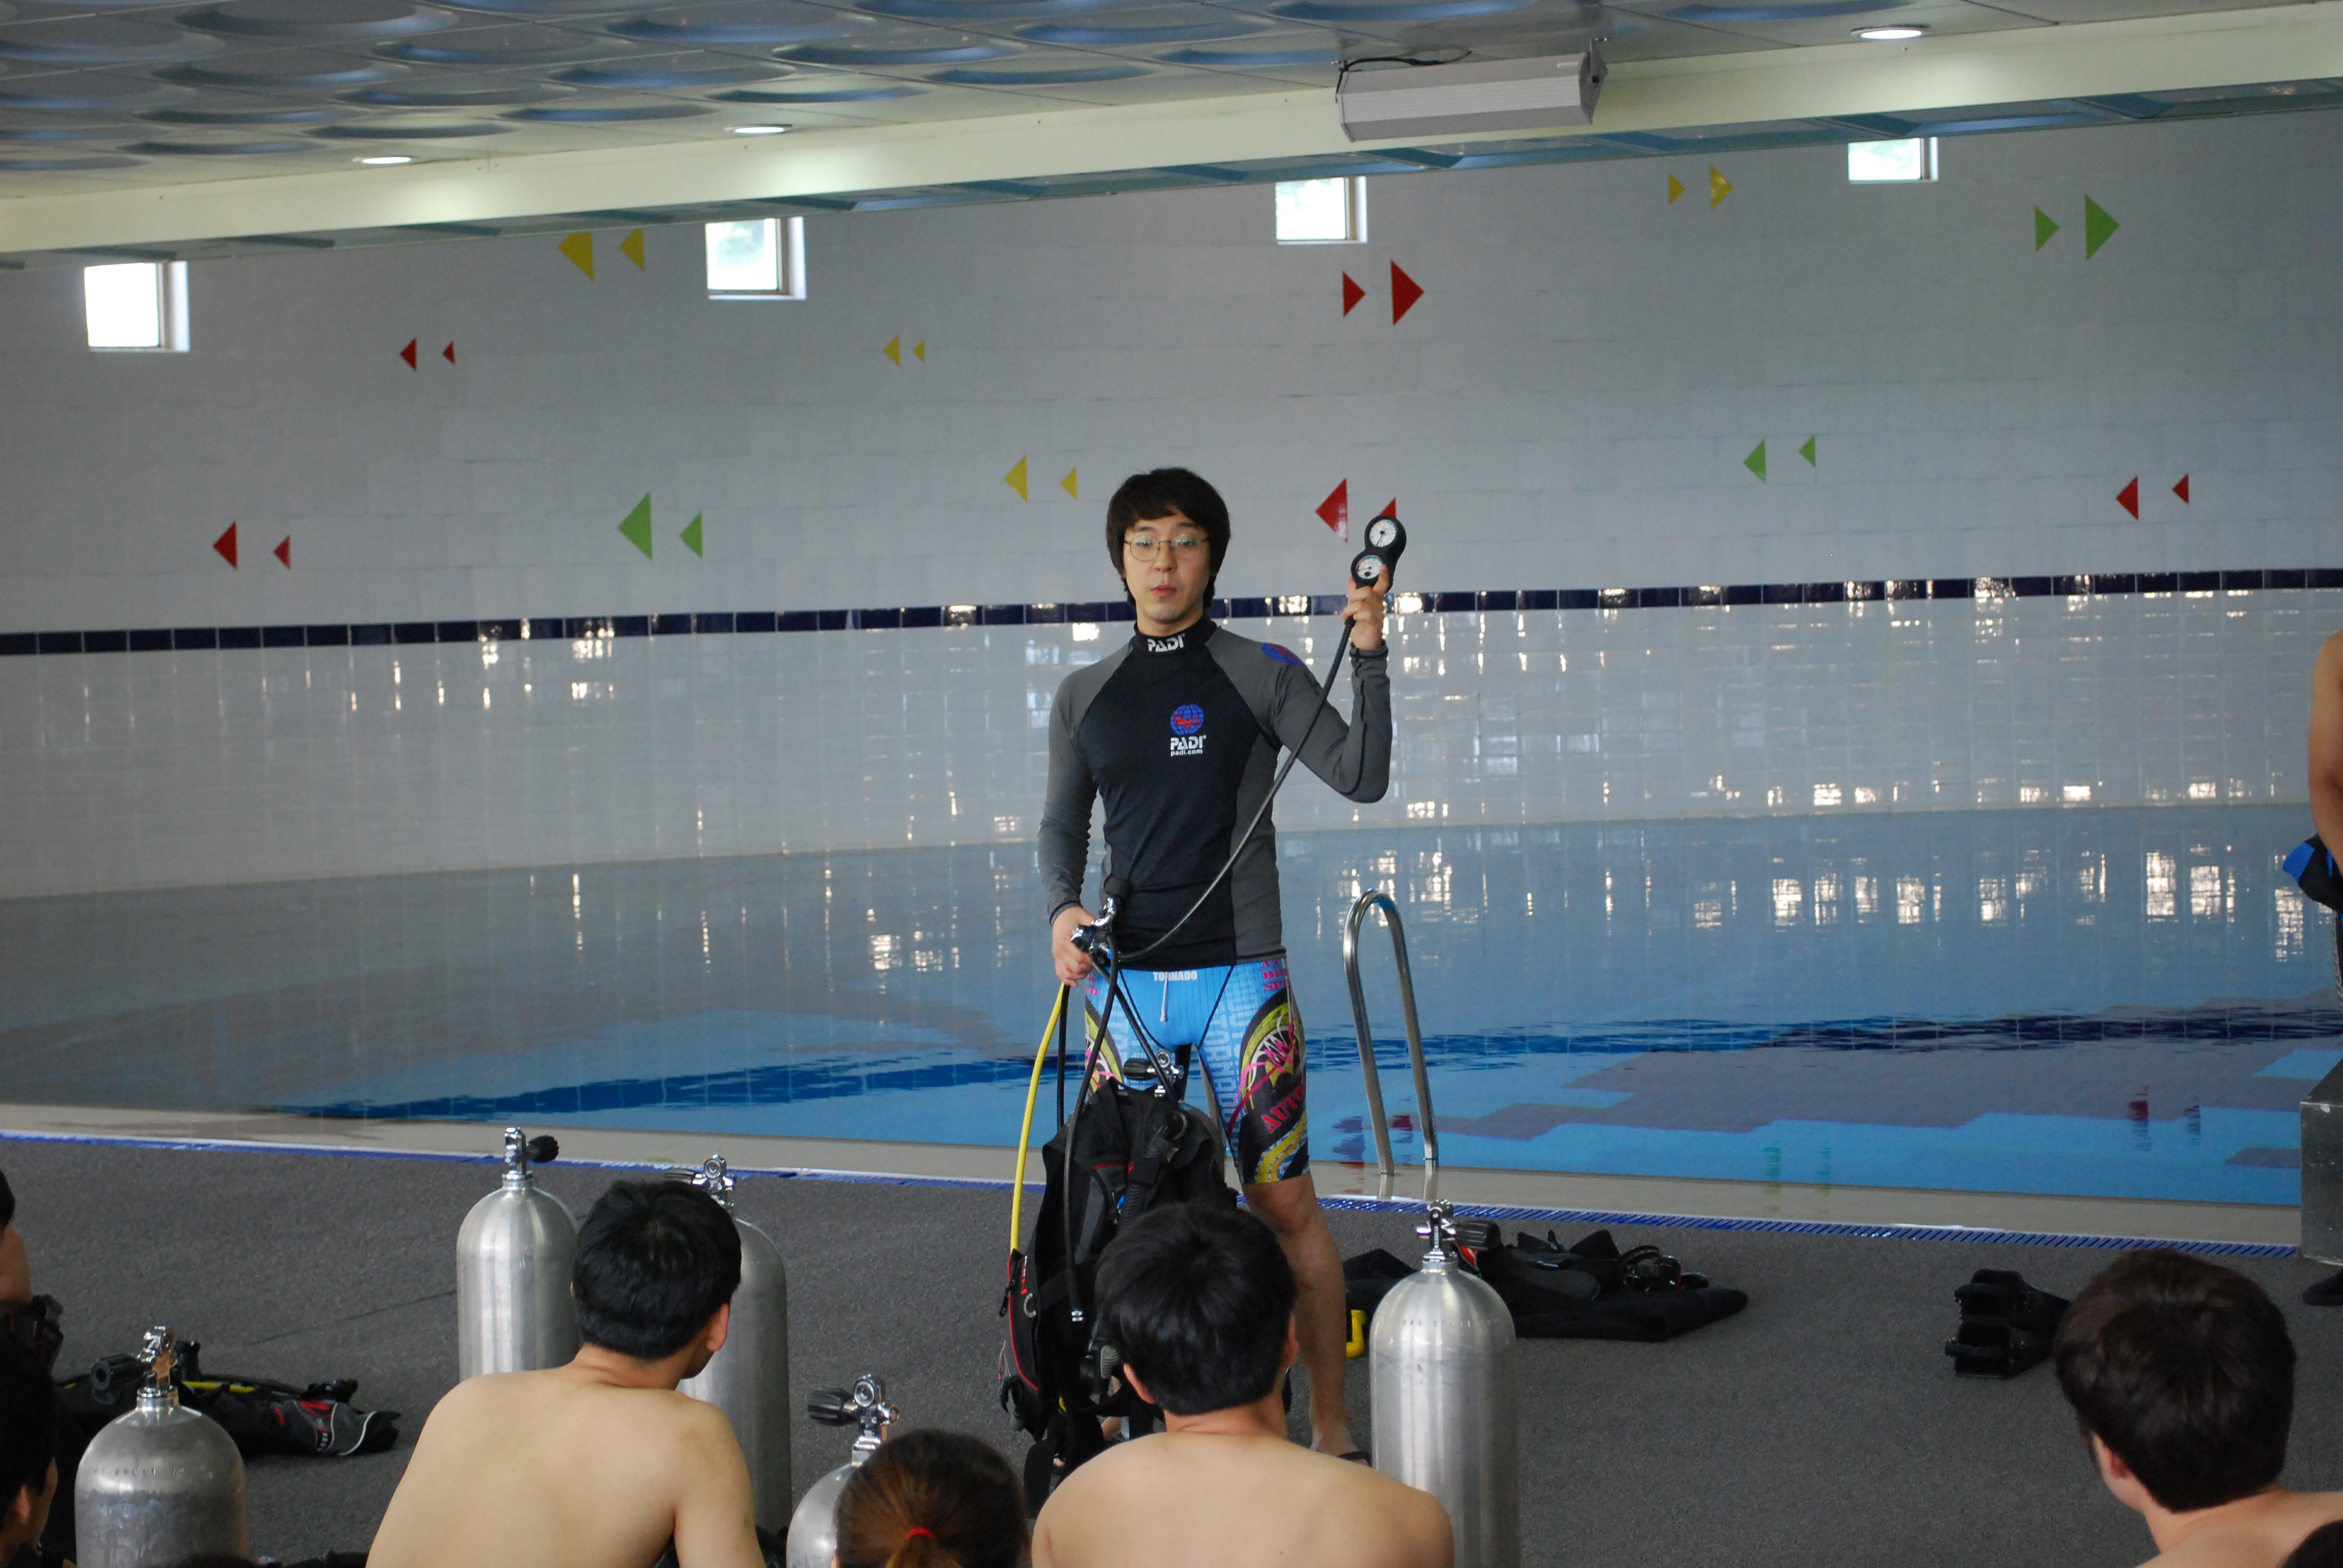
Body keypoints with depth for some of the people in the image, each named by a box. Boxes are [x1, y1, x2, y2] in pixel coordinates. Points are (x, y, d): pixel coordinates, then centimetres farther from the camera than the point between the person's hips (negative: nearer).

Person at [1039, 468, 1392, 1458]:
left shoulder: (1261, 676, 1)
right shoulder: (1084, 697, 11)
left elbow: (1361, 778, -8)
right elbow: (1063, 826, 16)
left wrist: (1369, 657, -19)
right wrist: (1062, 909, -4)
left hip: (1239, 977, -3)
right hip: (1123, 978, 3)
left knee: (1284, 1204, -4)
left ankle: (1330, 1425, 5)